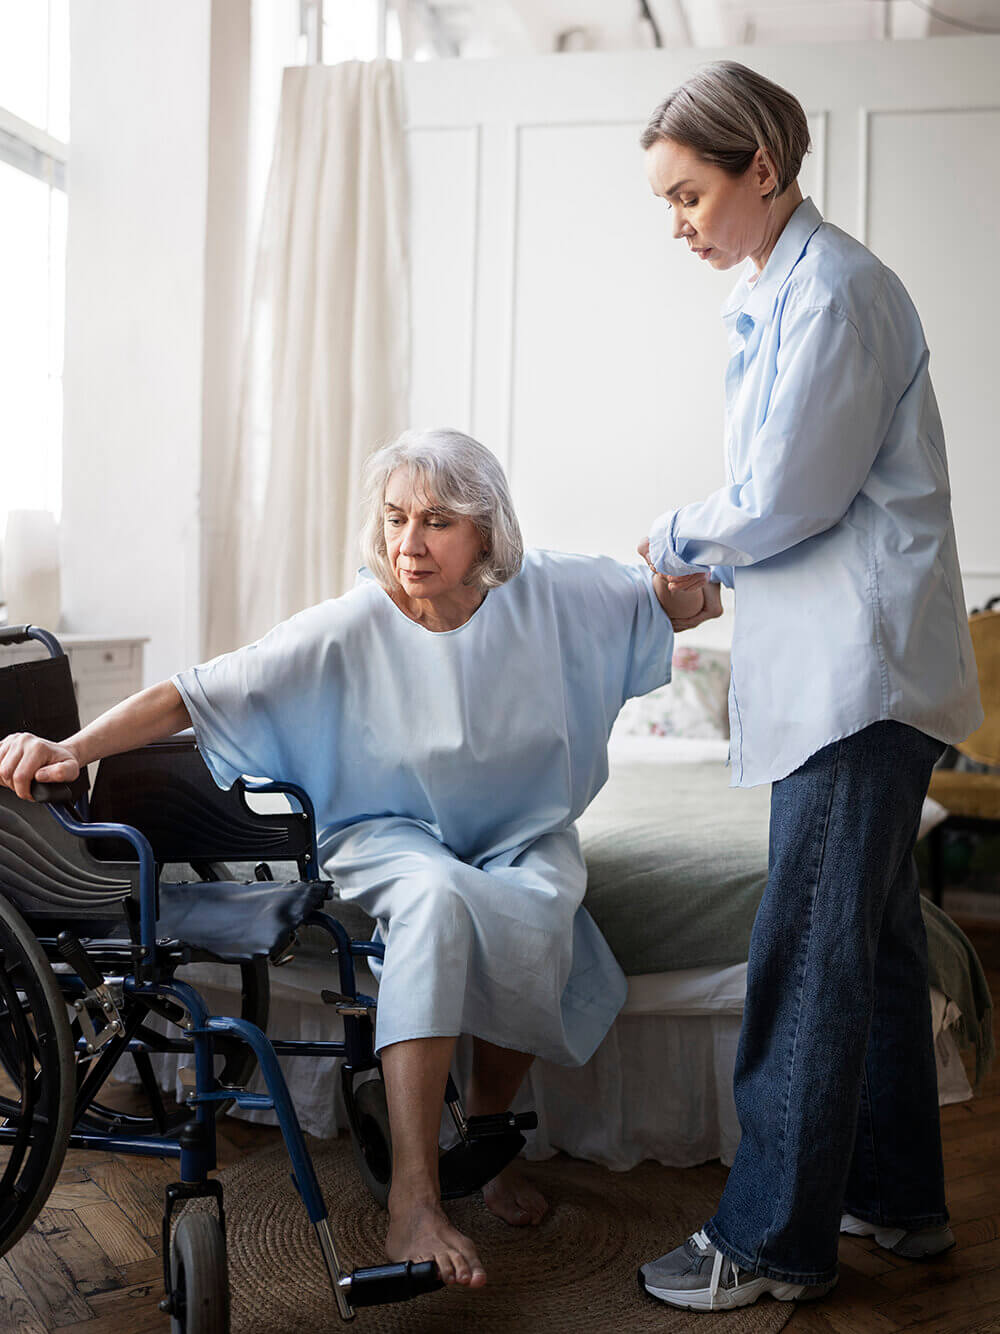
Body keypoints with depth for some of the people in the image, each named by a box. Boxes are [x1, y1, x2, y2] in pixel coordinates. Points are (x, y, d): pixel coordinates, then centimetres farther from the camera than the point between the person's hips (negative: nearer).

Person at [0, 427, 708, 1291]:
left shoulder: (551, 594, -11)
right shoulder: (349, 629, -17)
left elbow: (685, 605, 2)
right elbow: (197, 693, -21)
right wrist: (71, 749, -33)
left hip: (522, 830, 2)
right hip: (392, 831, -2)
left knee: (537, 915, -33)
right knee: (436, 894, -38)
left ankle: (486, 1132, -5)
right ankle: (414, 1197, -36)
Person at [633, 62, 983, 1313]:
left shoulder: (829, 290, -13)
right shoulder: (772, 292, 17)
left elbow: (785, 499, -16)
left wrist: (675, 542, -1)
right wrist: (707, 561, 7)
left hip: (858, 669, -10)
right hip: (843, 664, 10)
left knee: (807, 953, -4)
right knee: (870, 934, 16)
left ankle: (772, 1240, 8)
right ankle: (895, 1197, 30)